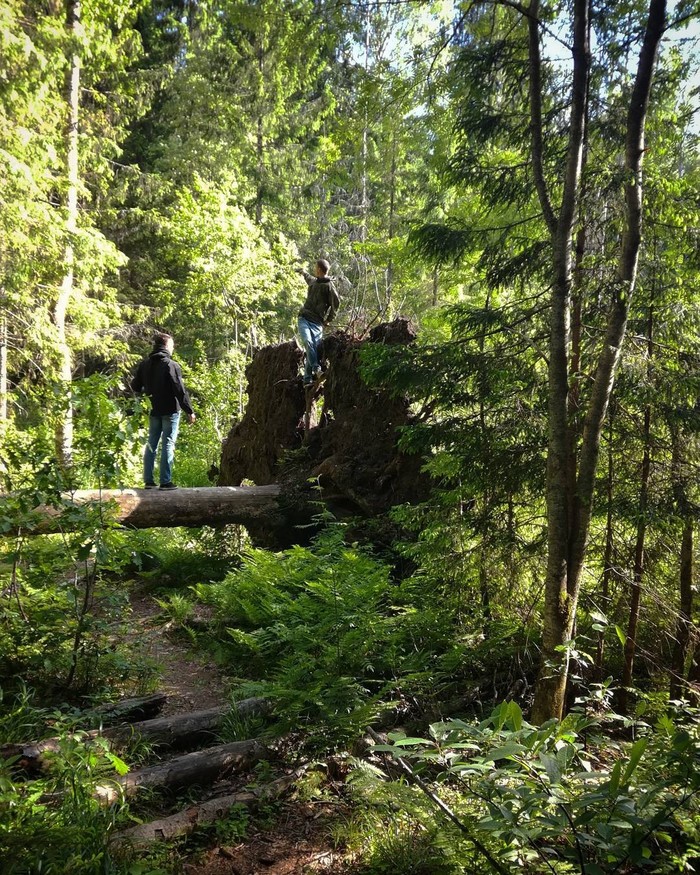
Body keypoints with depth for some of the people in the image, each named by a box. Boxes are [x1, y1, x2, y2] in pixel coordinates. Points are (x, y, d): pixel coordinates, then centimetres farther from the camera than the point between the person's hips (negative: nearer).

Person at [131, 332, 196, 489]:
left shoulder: (145, 364, 6)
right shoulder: (171, 365, -12)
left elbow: (135, 386, 13)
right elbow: (180, 390, -16)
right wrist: (189, 411, -11)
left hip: (153, 411, 6)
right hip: (170, 410, -6)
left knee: (151, 444, 12)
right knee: (168, 444, -2)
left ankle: (148, 480, 12)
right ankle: (165, 481, -3)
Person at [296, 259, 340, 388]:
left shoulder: (328, 286, -2)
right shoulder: (314, 281, 19)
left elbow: (336, 303, -5)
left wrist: (329, 319, -3)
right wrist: (303, 272, 63)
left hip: (317, 322, -4)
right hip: (304, 318, 5)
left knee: (314, 347, -15)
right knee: (308, 342, -23)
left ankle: (307, 379, -14)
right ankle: (316, 369, -29)